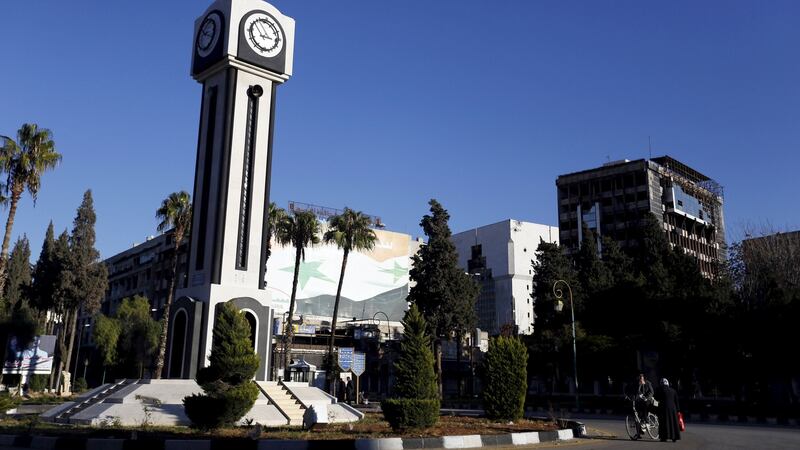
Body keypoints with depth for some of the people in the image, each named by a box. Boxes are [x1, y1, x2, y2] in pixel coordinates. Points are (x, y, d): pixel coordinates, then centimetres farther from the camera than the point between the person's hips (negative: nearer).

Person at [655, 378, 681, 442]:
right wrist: (677, 410, 11)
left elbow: (656, 398, 2)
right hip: (672, 408, 3)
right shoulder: (673, 390, 7)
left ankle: (664, 437, -2)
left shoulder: (660, 389, -4)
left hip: (663, 408, -3)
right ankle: (674, 437, 11)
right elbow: (676, 401, 7)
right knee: (673, 422, 10)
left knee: (664, 422, 1)